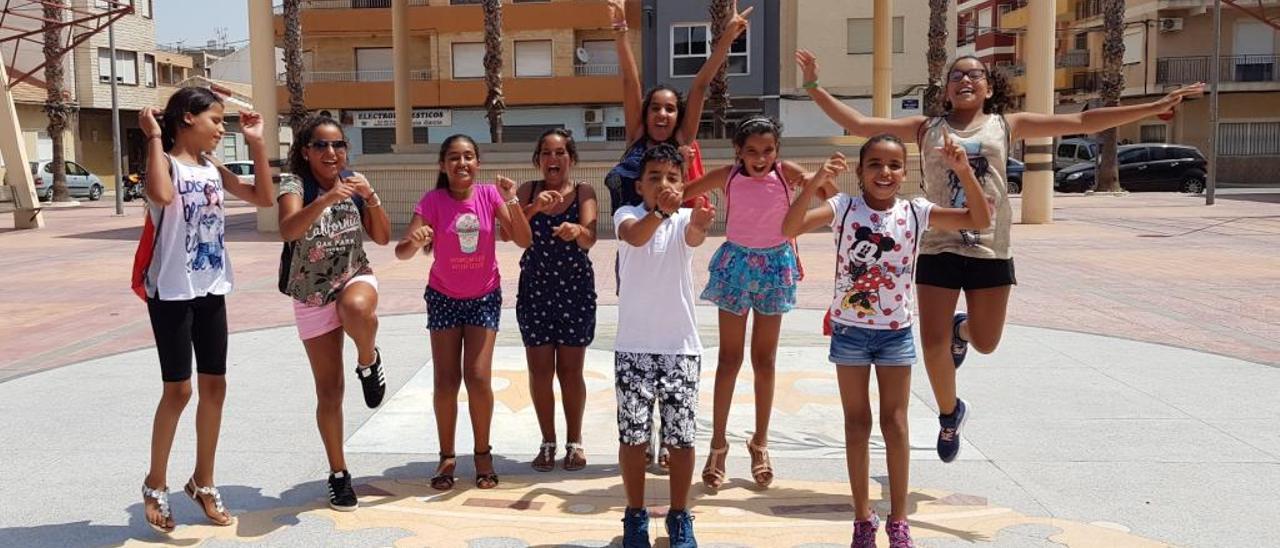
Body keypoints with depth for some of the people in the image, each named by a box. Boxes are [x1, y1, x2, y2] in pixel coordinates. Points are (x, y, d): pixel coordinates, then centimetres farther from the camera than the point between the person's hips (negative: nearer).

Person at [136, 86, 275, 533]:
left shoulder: (213, 169, 10)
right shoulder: (166, 162, -9)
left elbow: (263, 198, 9)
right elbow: (162, 196, -32)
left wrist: (256, 143, 5)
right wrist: (154, 136, -22)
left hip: (211, 290, 7)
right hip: (172, 291, -6)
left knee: (214, 386, 9)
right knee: (178, 390, -2)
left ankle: (203, 482, 23)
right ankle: (156, 485, 17)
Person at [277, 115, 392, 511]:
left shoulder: (353, 183, 0)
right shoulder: (294, 183, -11)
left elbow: (383, 238, -2)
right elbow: (288, 230, -30)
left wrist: (371, 197, -16)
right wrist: (326, 199, -43)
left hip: (356, 278, 1)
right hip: (312, 295, -1)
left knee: (357, 309, -40)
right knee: (329, 391, 2)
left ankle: (369, 361, -7)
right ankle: (338, 474, 18)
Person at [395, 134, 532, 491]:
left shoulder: (490, 195, -11)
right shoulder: (433, 201, -14)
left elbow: (524, 241, -17)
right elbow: (402, 252, -22)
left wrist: (512, 201, -30)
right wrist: (415, 241, -45)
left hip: (484, 297, 0)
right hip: (444, 298, 0)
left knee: (478, 378, -5)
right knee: (446, 381, 0)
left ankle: (483, 453, 14)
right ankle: (447, 456, 16)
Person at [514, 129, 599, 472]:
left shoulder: (583, 192, -4)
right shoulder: (529, 191, 1)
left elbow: (590, 239, -20)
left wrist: (577, 231, -43)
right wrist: (533, 208, -30)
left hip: (575, 289, -1)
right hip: (535, 289, 2)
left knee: (570, 370, 7)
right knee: (540, 370, 6)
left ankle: (574, 441, 23)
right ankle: (548, 442, 22)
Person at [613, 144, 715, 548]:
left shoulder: (685, 218, -1)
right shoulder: (627, 215, -3)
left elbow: (693, 237, -25)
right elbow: (634, 236, -28)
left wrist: (699, 226, -50)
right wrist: (659, 212, -49)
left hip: (681, 346, 1)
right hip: (633, 346, 0)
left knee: (681, 436, 6)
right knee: (632, 434, 6)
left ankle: (679, 516, 24)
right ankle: (635, 514, 24)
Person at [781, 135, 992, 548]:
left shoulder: (916, 213, -5)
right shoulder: (844, 208, -10)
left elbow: (980, 220, -11)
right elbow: (789, 229, -24)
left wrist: (964, 171, -22)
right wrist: (815, 182, -34)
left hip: (896, 331, 1)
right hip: (849, 330, -1)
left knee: (895, 425, 7)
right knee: (857, 425, 9)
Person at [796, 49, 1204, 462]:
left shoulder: (1006, 125, 7)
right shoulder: (926, 129, 6)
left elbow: (1083, 122, 6)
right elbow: (857, 124, 1)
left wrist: (1157, 106, 3)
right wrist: (814, 87, -7)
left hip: (990, 251, 1)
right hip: (939, 249, -1)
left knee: (985, 343, 7)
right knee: (934, 345, -2)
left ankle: (962, 328, 46)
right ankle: (949, 413, 26)